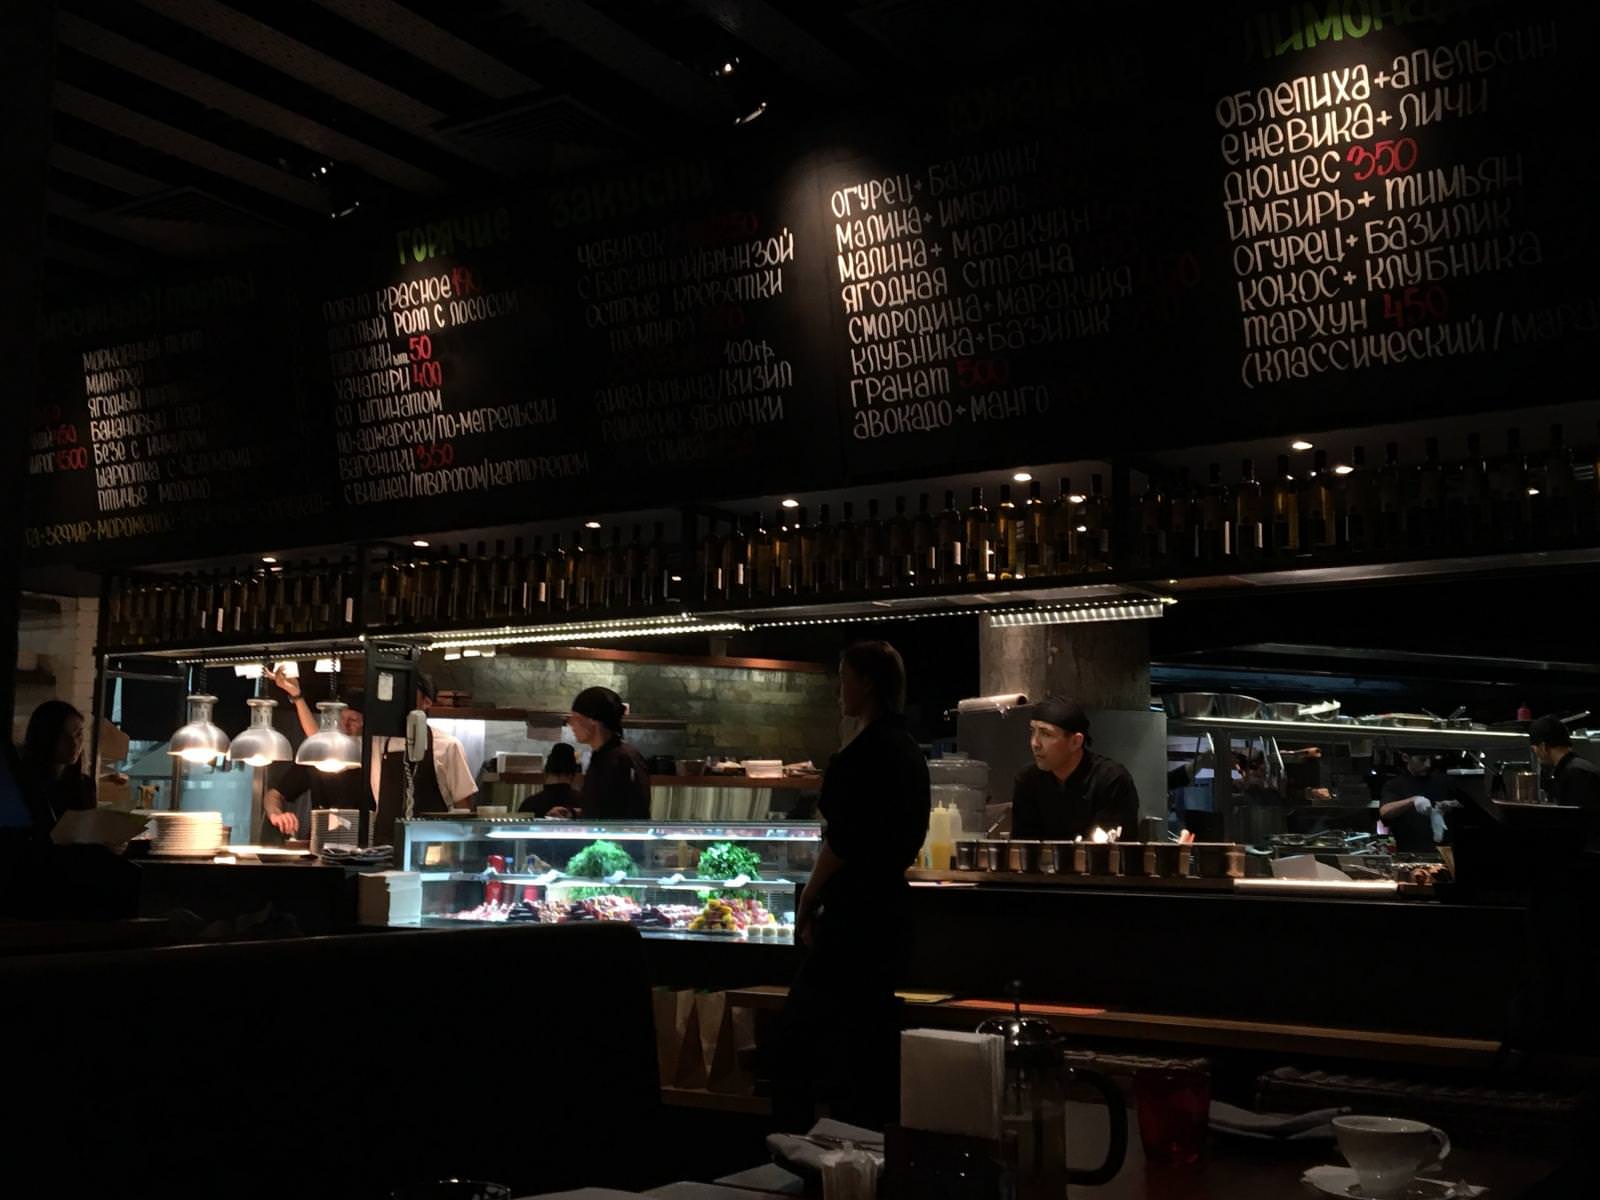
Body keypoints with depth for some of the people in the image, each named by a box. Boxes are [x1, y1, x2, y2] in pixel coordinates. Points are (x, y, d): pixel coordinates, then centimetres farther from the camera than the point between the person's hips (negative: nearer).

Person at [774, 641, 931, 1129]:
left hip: (854, 911, -10)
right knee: (874, 1030, 16)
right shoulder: (909, 751, 12)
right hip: (891, 904, 10)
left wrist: (807, 905, -7)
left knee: (801, 1035, -5)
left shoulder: (862, 755, -17)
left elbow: (839, 846, -19)